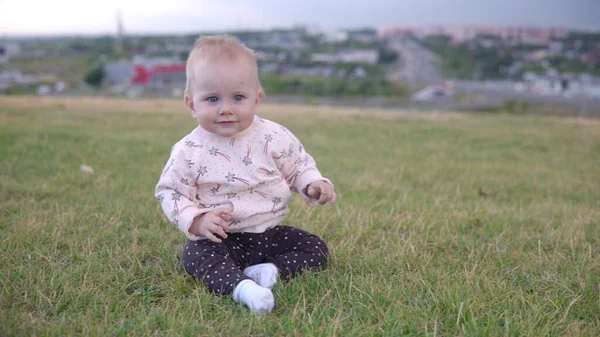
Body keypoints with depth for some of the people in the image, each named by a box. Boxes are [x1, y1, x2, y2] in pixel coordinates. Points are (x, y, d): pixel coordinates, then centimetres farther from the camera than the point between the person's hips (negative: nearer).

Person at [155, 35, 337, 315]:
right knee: (195, 254, -31)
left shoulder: (274, 138, -9)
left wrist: (314, 185, -16)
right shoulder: (189, 152, -12)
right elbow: (169, 192, -4)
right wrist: (197, 220, -20)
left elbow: (299, 166, 6)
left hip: (271, 232, 3)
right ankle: (241, 287, -50)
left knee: (316, 249, -5)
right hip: (219, 238, -2)